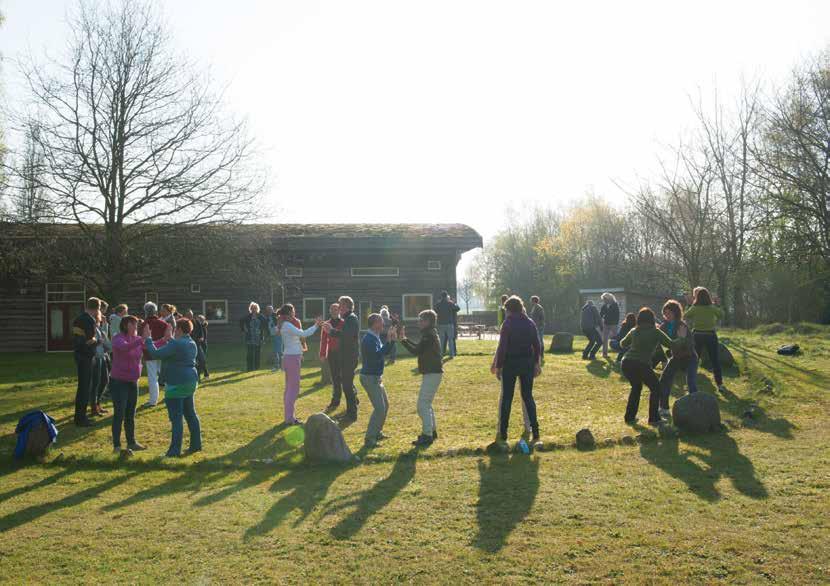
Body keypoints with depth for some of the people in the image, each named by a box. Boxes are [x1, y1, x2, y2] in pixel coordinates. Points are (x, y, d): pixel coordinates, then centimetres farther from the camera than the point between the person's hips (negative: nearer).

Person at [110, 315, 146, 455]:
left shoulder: (137, 339, 5)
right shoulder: (118, 338, -14)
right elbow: (125, 347, -36)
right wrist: (142, 339, -46)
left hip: (133, 382, 6)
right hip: (118, 382, -6)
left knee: (130, 414, 15)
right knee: (119, 414, -4)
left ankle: (131, 442, 26)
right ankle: (117, 446, 2)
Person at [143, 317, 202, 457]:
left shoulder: (176, 344, -19)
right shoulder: (191, 343, 11)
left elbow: (156, 354, -22)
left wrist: (148, 339, -10)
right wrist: (169, 338, 37)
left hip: (177, 384, -9)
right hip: (190, 381, 9)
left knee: (176, 418, -5)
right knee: (190, 414, 16)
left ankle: (175, 450, -2)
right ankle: (196, 444, 22)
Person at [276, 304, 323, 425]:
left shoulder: (286, 325, 14)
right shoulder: (287, 325, -17)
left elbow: (300, 335, 16)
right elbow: (303, 334, -25)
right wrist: (316, 325, -17)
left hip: (291, 357, 10)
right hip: (292, 357, -10)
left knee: (289, 387, 15)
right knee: (294, 388, -7)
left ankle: (289, 416, 22)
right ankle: (289, 418, -4)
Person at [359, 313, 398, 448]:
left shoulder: (375, 338, 11)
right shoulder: (369, 339, -19)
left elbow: (384, 352, 15)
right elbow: (377, 356, -31)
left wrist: (392, 340, 1)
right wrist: (389, 342, -27)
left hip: (376, 377, 10)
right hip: (370, 377, -10)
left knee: (385, 405, 19)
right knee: (379, 408, -13)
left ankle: (377, 433, 31)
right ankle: (369, 439, -9)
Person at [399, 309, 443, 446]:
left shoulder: (429, 335, -17)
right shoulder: (430, 333, 15)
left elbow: (417, 351, -21)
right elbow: (419, 348, 21)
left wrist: (403, 341, -11)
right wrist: (406, 339, 14)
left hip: (432, 374, -11)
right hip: (432, 373, 11)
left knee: (423, 405, -9)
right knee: (426, 404, 20)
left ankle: (427, 436, -8)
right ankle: (432, 431, 28)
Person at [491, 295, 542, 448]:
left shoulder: (508, 324, -10)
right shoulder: (530, 323, 4)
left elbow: (502, 347, -12)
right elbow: (537, 346, 6)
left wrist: (497, 366, -6)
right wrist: (537, 363, 14)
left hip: (510, 364, -4)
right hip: (527, 364, 4)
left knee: (506, 399, 4)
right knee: (528, 397, 13)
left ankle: (503, 437, 6)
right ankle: (535, 434, 8)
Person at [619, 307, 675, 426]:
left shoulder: (634, 331, 17)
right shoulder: (655, 332, 4)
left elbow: (623, 344, 31)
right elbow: (671, 345, 7)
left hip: (626, 363, 5)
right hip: (641, 364, -5)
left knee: (636, 387, 27)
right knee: (655, 388, 14)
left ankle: (630, 417, 25)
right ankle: (653, 418, 10)